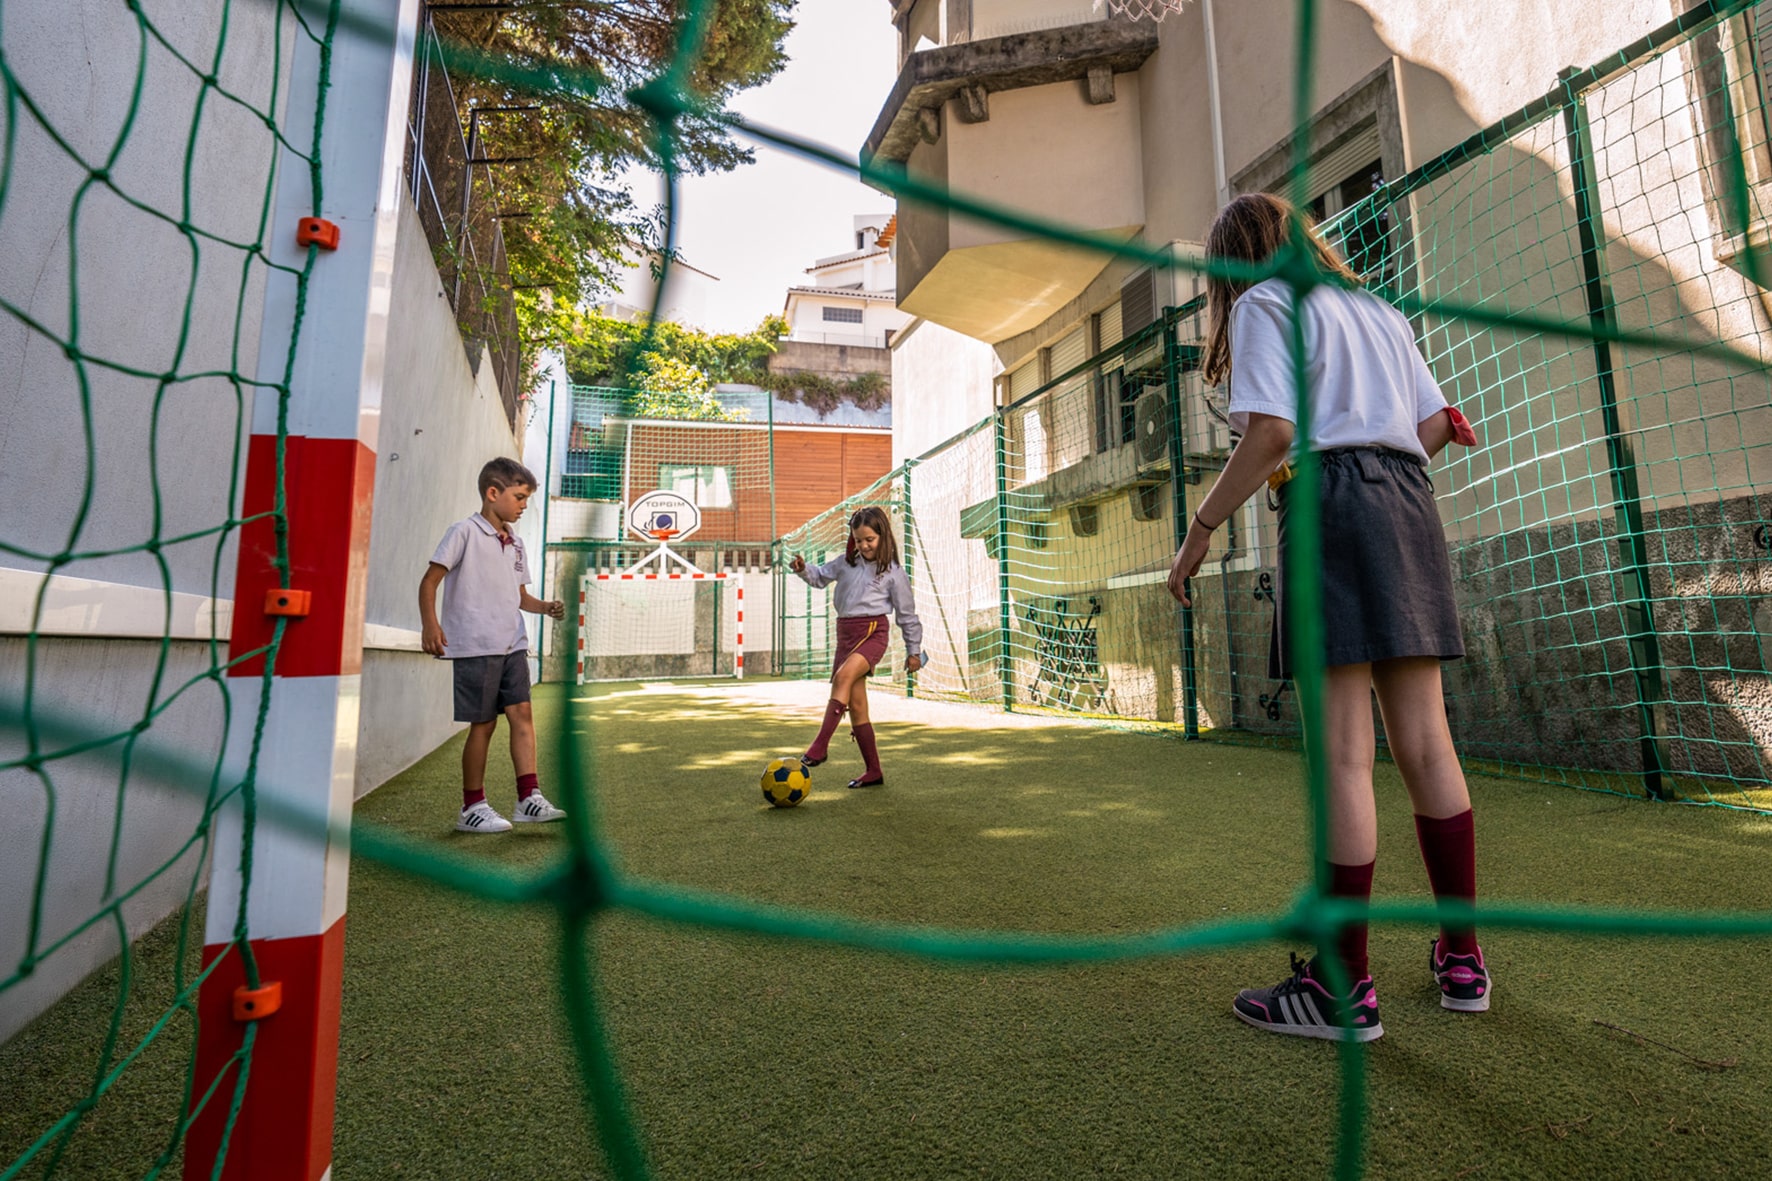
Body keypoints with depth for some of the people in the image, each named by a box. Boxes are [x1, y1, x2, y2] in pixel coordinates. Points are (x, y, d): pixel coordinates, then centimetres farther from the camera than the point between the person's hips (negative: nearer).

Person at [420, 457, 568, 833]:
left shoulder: (515, 544, 16)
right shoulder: (465, 532, -4)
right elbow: (430, 580, -7)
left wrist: (544, 607, 1)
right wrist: (430, 624, -20)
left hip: (512, 644, 6)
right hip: (475, 645, -6)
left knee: (521, 712, -1)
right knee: (483, 723, 0)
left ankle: (529, 798, 1)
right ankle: (472, 807, 13)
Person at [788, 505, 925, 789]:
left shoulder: (893, 572, -2)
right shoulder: (847, 562, 11)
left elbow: (907, 614, 3)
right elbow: (821, 576, 24)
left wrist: (914, 651, 7)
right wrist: (804, 570, 2)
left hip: (872, 632, -6)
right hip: (845, 634, 6)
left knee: (843, 676, -33)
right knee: (856, 706, 5)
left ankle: (820, 745, -33)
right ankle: (873, 771, 14)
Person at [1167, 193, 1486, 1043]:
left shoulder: (1265, 303, 3)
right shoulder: (1377, 309, 25)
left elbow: (1270, 431, -13)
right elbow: (1435, 425, 20)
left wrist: (1200, 530, -10)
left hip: (1333, 509, -8)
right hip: (1409, 506, 8)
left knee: (1344, 755, -8)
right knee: (1425, 744, 9)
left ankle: (1344, 989, -1)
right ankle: (1461, 960, 18)